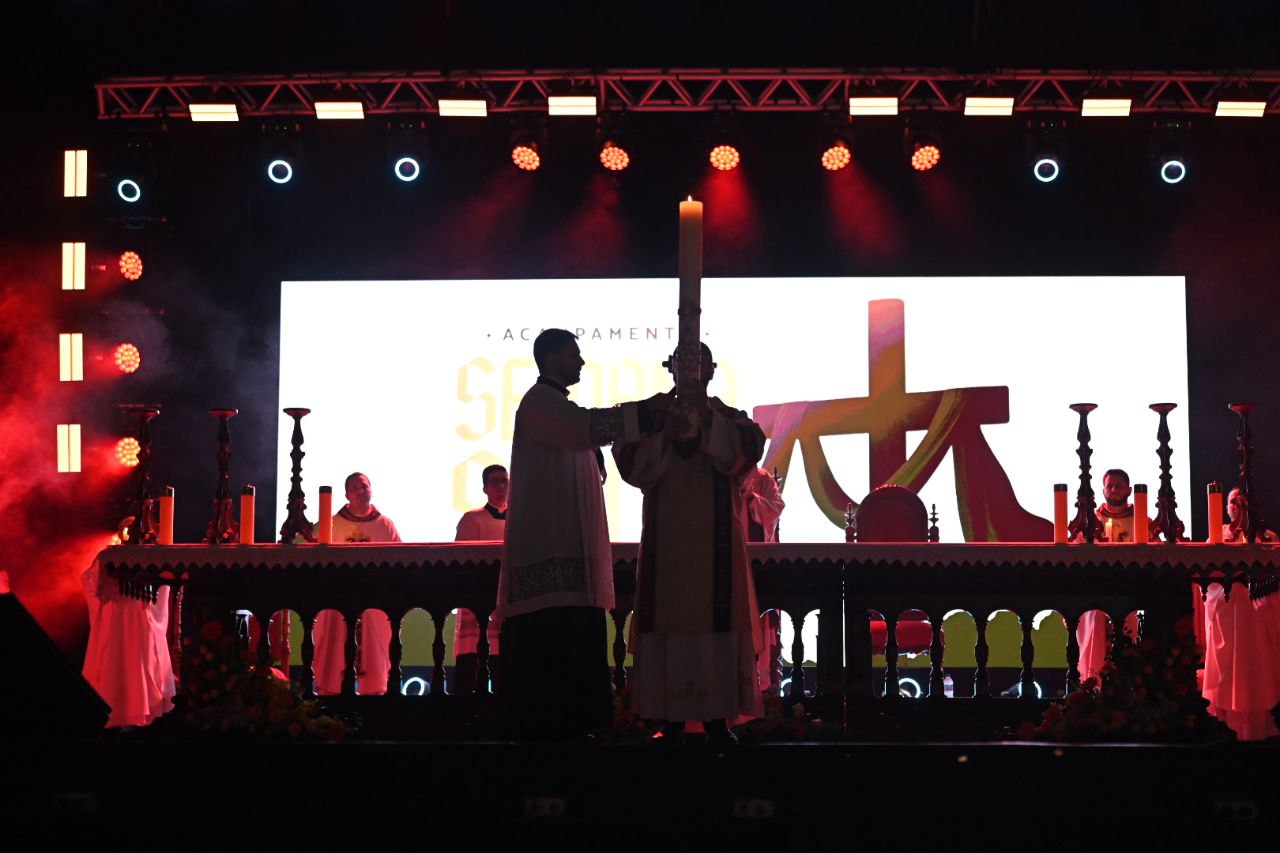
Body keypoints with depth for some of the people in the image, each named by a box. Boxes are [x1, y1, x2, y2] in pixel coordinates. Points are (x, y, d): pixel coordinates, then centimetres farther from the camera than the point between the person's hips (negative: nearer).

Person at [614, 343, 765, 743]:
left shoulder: (729, 418, 12)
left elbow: (748, 448, -8)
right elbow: (630, 463, 0)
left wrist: (709, 417, -18)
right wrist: (664, 437, -15)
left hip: (715, 540, 0)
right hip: (666, 538, 0)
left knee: (714, 615, -7)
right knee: (668, 616, -7)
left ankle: (717, 716, -4)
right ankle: (670, 720, -5)